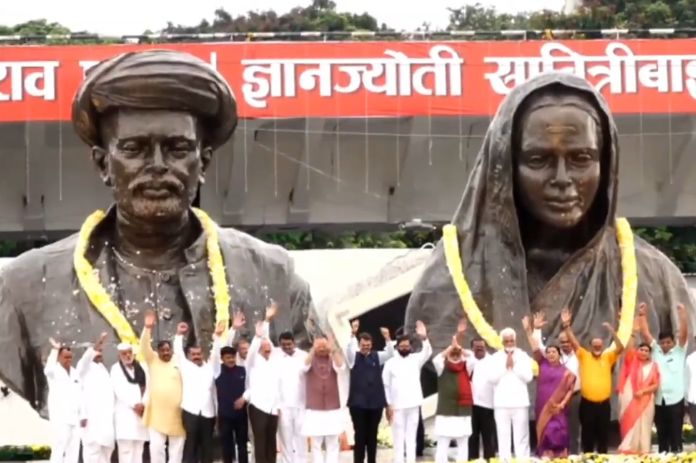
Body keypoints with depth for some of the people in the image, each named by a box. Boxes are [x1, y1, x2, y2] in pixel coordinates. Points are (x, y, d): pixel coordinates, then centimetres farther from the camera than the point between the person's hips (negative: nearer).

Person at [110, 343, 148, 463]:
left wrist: (143, 404, -7)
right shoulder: (116, 369, 3)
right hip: (125, 412, -5)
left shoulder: (141, 368, 16)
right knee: (126, 448, -11)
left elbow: (146, 387, 9)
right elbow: (120, 390, -8)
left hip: (141, 412, 5)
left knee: (138, 448, 5)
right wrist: (134, 405, -14)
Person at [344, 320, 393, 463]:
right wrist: (353, 333, -38)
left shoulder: (377, 356, 8)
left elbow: (390, 353, -9)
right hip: (358, 402, -2)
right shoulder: (354, 357, 1)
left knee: (372, 435, 8)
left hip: (375, 402, 2)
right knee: (360, 436, -1)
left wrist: (387, 338, -28)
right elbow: (349, 348, -19)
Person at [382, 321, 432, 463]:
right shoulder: (390, 363, -1)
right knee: (398, 436, 2)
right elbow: (385, 385, 0)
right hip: (397, 405, -2)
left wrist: (424, 338, -32)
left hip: (413, 404, 2)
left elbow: (428, 353, -15)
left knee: (411, 435, 7)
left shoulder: (416, 359, 4)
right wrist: (388, 405, -5)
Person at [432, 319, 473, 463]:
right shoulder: (442, 368, 3)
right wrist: (452, 346, -21)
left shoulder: (466, 367, 6)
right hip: (445, 412, -2)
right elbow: (436, 359, -17)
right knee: (443, 445, -3)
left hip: (463, 412, 2)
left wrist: (459, 347, -18)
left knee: (463, 444, 9)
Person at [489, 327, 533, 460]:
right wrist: (505, 366, -8)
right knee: (503, 437, -1)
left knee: (521, 437, -1)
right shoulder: (496, 357, 6)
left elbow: (528, 377, -4)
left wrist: (515, 365, -7)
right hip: (501, 403, 0)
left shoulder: (523, 356, 6)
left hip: (520, 402, 0)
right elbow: (493, 378, -4)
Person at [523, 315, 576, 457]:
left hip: (558, 409, -2)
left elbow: (570, 390, 0)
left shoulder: (566, 371, 2)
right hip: (542, 408, 2)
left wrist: (562, 404, -12)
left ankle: (560, 458, -5)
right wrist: (529, 330, -4)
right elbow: (535, 348, 2)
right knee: (545, 434, 2)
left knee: (558, 434, -8)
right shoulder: (542, 364, 7)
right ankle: (546, 456, 4)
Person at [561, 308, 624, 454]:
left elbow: (620, 348, -6)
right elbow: (574, 342, -6)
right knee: (587, 435, 6)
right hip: (587, 403, -1)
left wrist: (612, 331, -17)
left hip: (604, 403, 1)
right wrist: (567, 325, -17)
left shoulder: (608, 357, 5)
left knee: (603, 436, 8)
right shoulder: (584, 356, 3)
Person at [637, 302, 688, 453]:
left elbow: (684, 332, -8)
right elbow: (645, 334, 7)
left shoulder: (679, 351, 4)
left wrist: (682, 313, -18)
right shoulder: (655, 351, 10)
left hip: (675, 400, -3)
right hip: (658, 401, 3)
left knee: (675, 435, 1)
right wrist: (642, 315, -1)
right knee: (662, 435, 10)